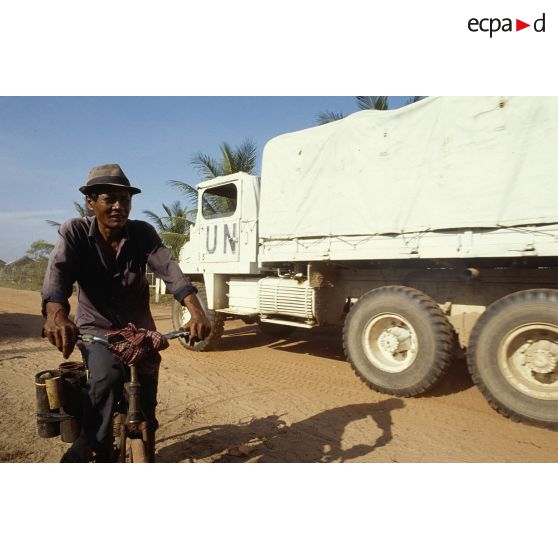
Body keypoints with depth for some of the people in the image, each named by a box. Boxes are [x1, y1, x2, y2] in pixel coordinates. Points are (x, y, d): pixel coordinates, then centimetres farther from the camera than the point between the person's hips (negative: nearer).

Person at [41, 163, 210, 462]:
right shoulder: (74, 232, -10)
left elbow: (169, 269, -24)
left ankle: (144, 456, 33)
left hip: (139, 326, 2)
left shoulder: (142, 233, -10)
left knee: (146, 407, 4)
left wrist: (196, 311, -41)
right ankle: (89, 448, -4)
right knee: (108, 375, -31)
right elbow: (58, 270, -26)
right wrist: (56, 314, -48)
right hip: (95, 328, -1)